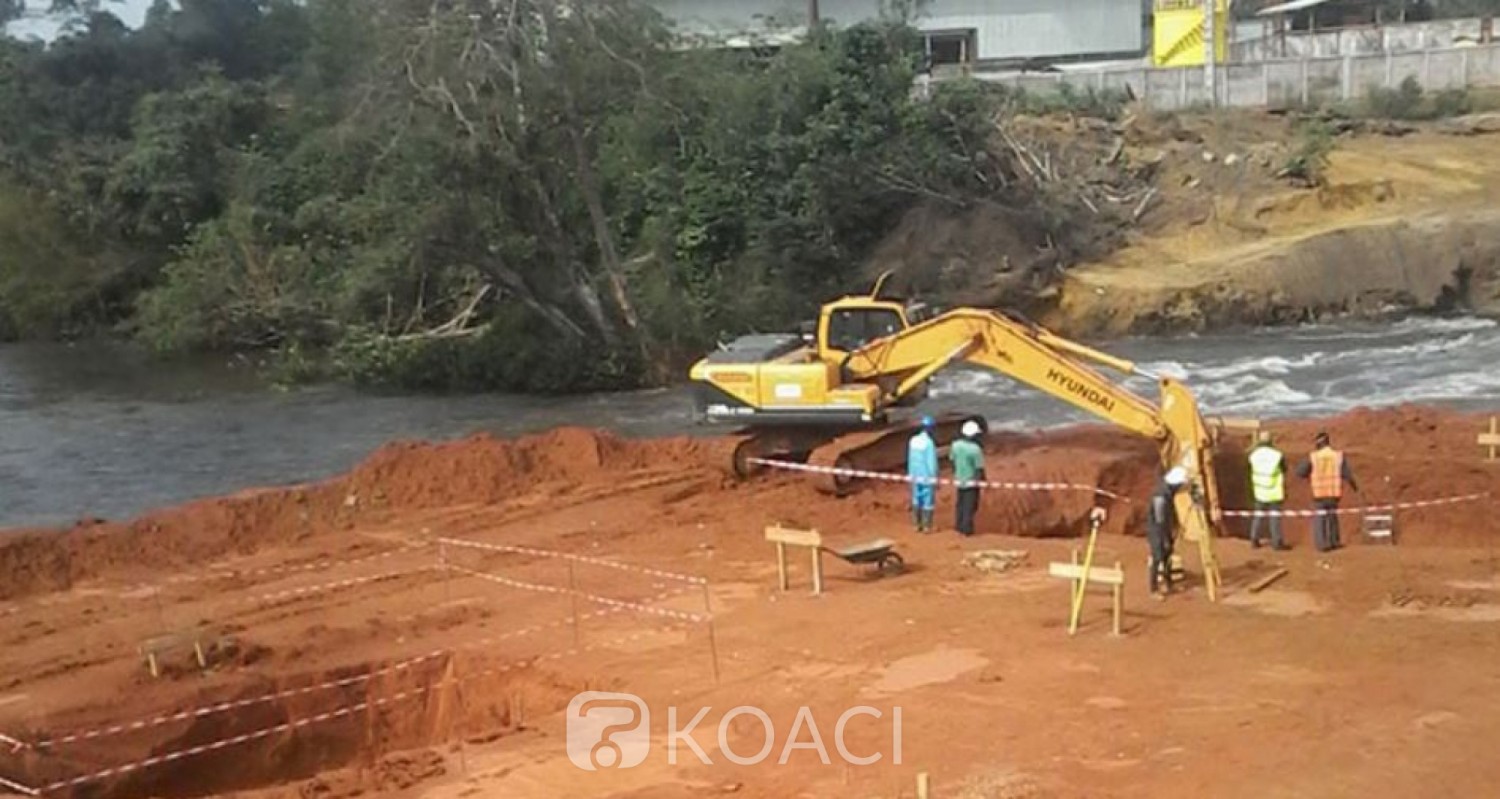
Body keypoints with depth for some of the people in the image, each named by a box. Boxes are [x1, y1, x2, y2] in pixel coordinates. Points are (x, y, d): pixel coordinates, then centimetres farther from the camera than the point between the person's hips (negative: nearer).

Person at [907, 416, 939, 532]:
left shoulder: (913, 440, 0)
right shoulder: (929, 443, -20)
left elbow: (910, 459, 7)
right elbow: (932, 463, -19)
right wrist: (935, 480, -12)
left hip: (915, 476, 6)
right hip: (927, 477, -6)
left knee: (916, 501, 15)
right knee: (928, 502, 4)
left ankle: (917, 524, 21)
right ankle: (927, 526, 10)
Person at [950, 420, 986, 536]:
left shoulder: (955, 445, -8)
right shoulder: (976, 449, -23)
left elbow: (952, 461, 4)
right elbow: (980, 468, -18)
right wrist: (984, 481, -3)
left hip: (959, 480, 5)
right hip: (972, 482, -5)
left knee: (961, 504, 20)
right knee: (970, 506, 6)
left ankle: (959, 526, 27)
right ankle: (967, 529, 9)